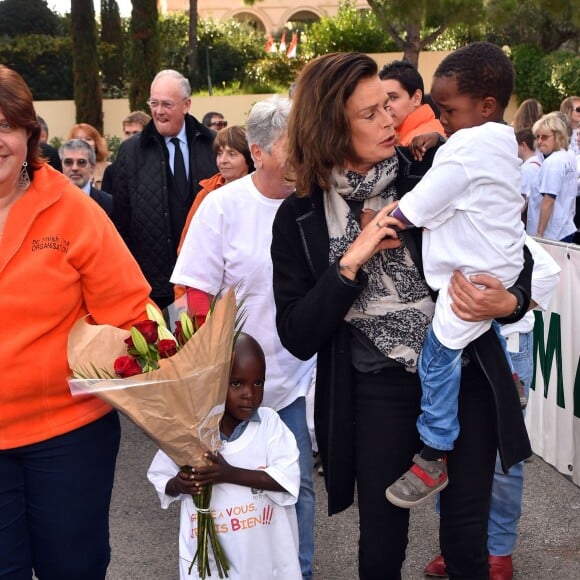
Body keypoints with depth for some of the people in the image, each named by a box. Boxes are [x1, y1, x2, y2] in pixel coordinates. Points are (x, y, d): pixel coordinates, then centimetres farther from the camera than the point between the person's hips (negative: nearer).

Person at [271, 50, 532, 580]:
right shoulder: (300, 219, -4)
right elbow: (297, 337, -8)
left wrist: (509, 302, -19)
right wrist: (351, 261, -18)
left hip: (465, 380, 0)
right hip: (376, 393, 0)